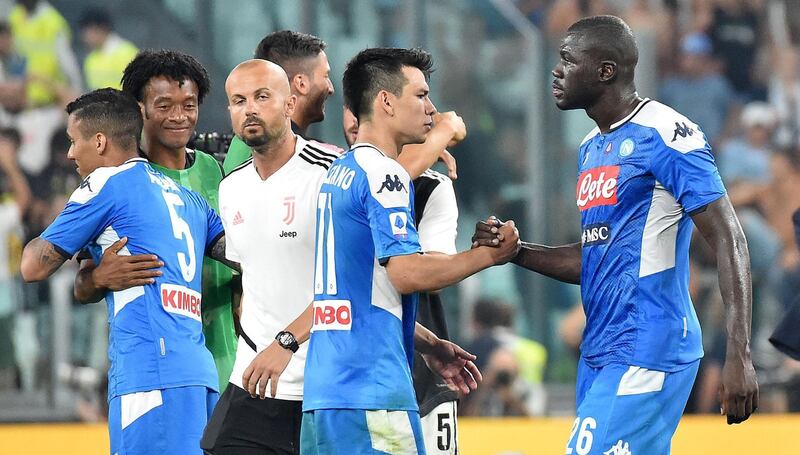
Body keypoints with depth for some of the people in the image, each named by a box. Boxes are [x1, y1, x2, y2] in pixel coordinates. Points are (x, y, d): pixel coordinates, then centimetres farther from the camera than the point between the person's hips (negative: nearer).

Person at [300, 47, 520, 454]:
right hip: (371, 388, -9)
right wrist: (488, 254, -7)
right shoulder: (382, 174, -9)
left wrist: (429, 345, 27)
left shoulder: (339, 173, 20)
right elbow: (407, 274, -18)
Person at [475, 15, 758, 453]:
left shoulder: (662, 135, -11)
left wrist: (739, 355, -23)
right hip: (599, 353, 9)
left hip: (647, 356, -9)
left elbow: (728, 242, -15)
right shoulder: (591, 148, 17)